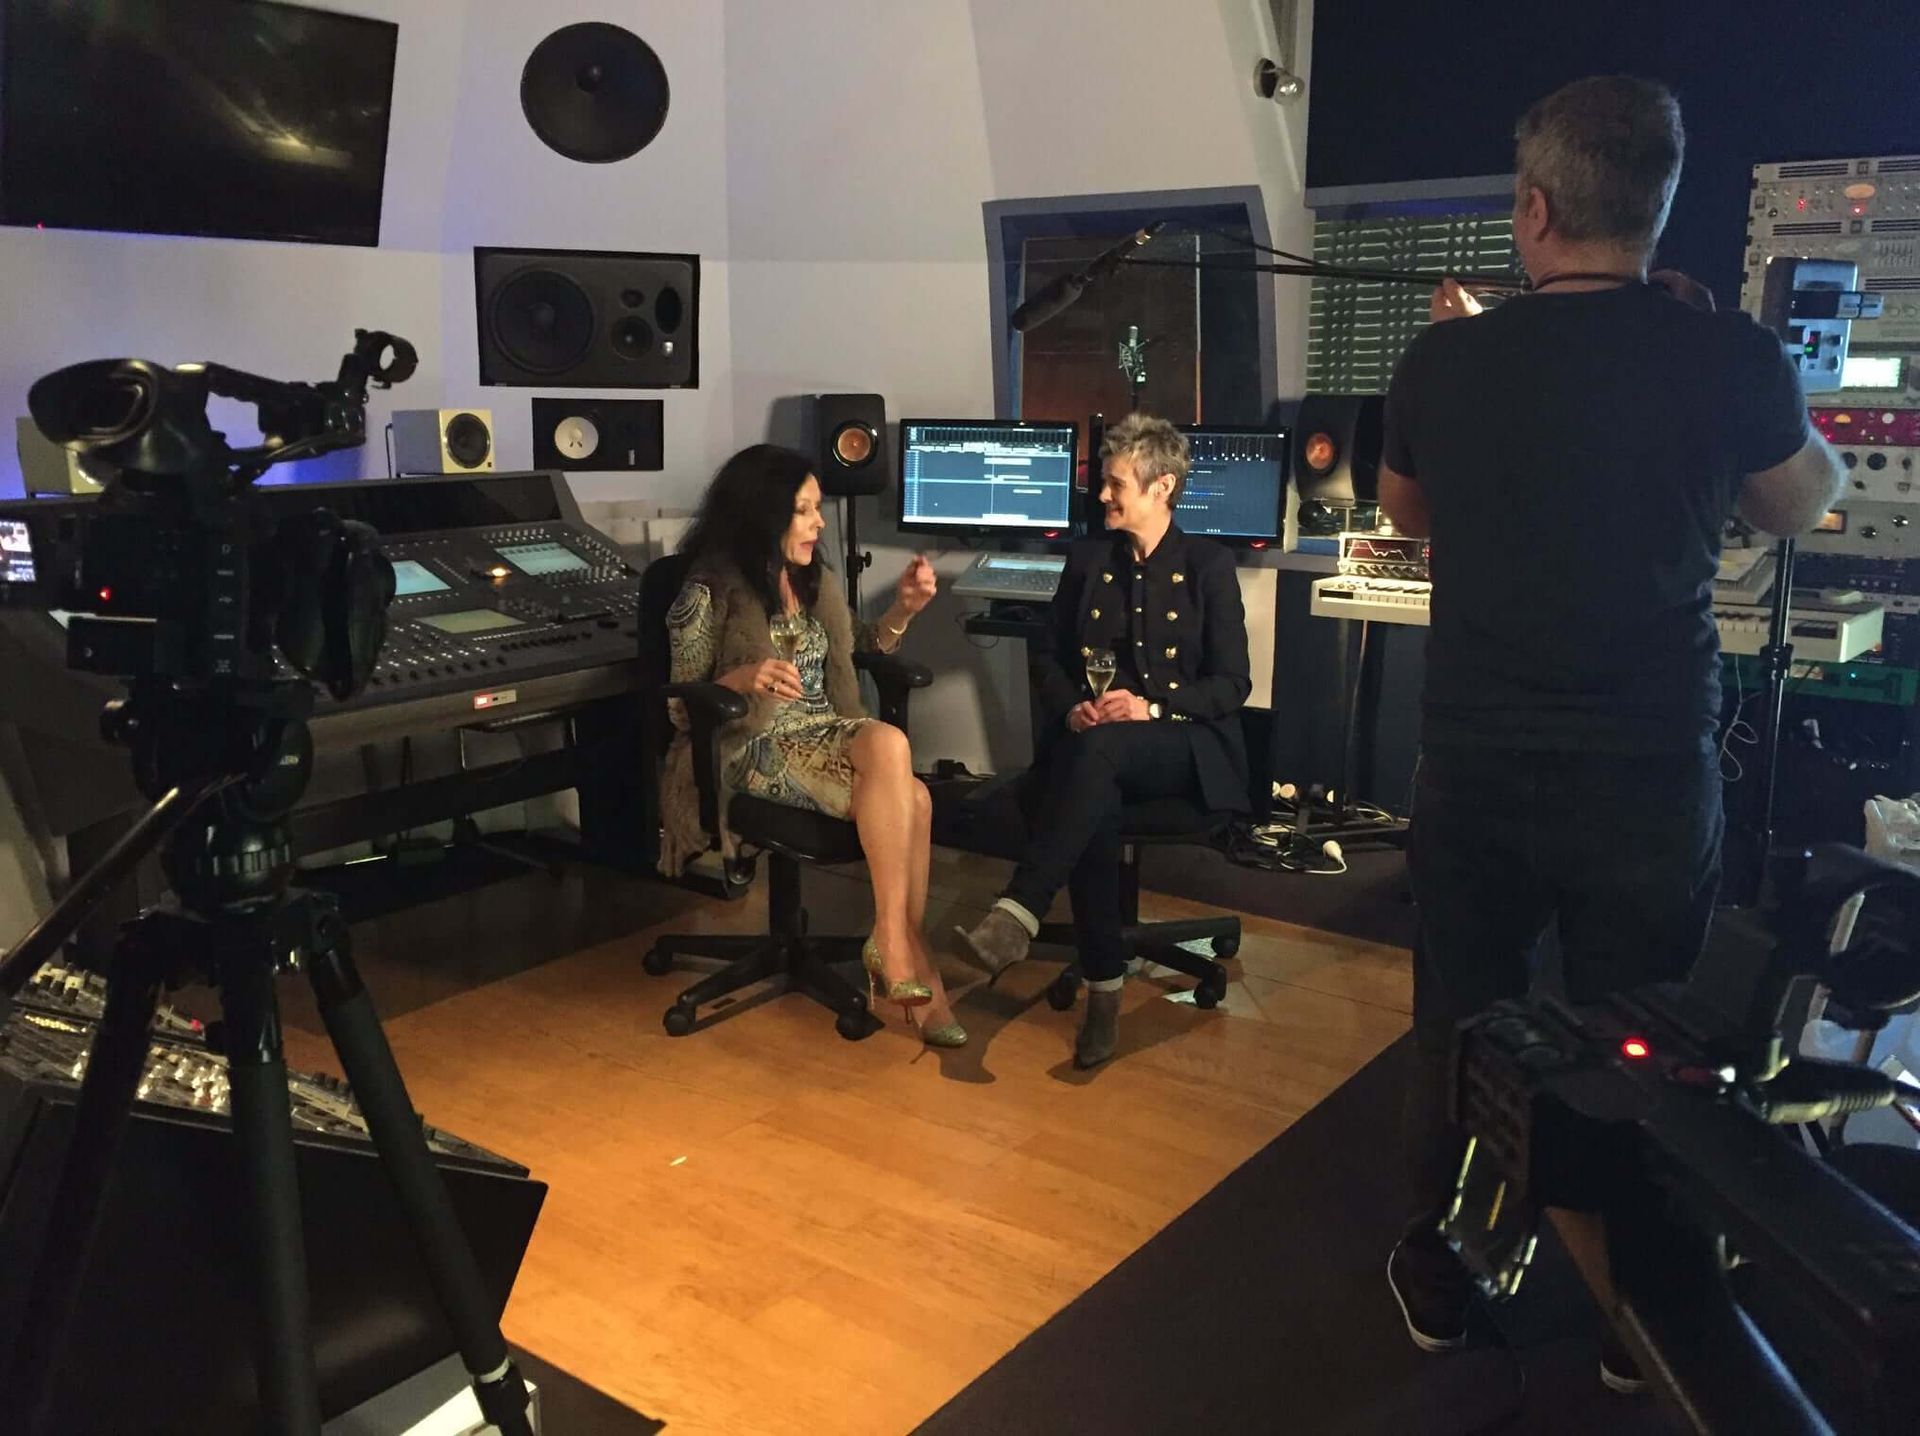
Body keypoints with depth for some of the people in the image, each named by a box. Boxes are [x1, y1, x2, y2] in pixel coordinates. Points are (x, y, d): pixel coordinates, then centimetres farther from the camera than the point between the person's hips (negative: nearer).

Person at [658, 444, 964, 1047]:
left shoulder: (816, 580, 13)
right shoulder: (711, 593, -6)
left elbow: (854, 650, 25)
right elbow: (678, 707, -4)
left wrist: (903, 608, 7)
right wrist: (742, 680, -23)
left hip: (824, 733, 6)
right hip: (753, 749, -6)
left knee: (909, 799, -30)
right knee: (892, 749, -32)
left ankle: (897, 952, -20)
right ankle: (904, 954, -25)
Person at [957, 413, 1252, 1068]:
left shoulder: (1209, 565, 3)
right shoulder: (1087, 559, 14)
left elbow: (1232, 684, -2)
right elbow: (1047, 658, 16)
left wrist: (1152, 708, -18)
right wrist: (1070, 708, -7)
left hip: (1184, 747, -3)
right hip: (1092, 745, 3)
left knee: (1100, 748, -38)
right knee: (1095, 804, -35)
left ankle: (1017, 915, -46)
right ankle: (1103, 992, -30)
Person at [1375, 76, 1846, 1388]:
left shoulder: (1445, 360, -7)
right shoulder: (1731, 357, -11)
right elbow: (1801, 506, 9)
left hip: (1476, 767, 1)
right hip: (1651, 772, -1)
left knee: (1462, 1026, 16)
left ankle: (1441, 1282, 33)